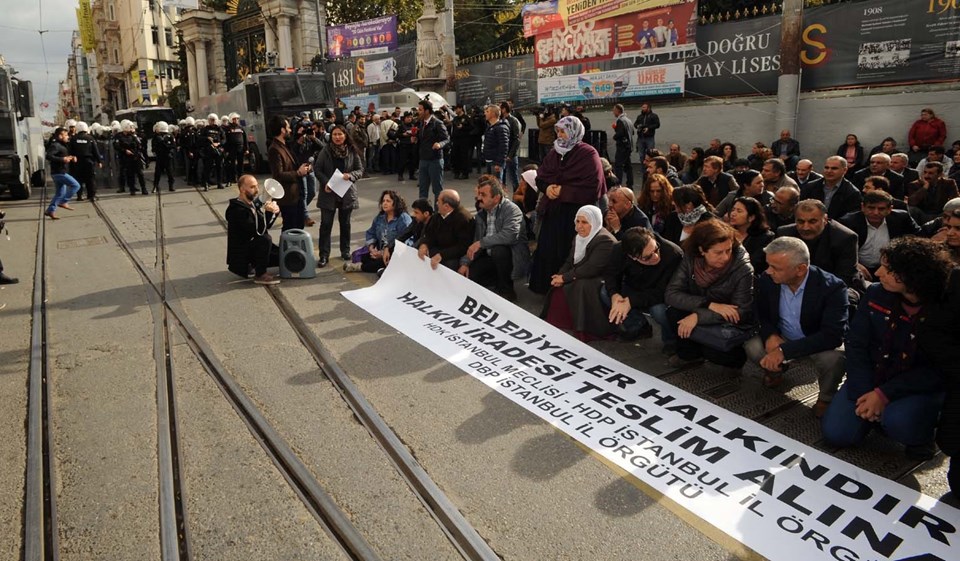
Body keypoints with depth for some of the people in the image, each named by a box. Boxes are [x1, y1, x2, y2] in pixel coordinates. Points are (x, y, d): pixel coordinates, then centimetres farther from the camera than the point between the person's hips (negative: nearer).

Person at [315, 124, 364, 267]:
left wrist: (350, 176, -18)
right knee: (326, 224, -2)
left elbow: (360, 170, 1)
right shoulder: (325, 151, -4)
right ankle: (324, 255, 3)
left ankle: (345, 251, 28)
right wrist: (325, 183, -15)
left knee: (345, 223, 13)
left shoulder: (352, 151, -3)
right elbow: (318, 169, 0)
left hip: (347, 192, 1)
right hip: (329, 192, -1)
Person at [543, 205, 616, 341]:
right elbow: (569, 262, 8)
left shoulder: (605, 241, -20)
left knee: (580, 287, -32)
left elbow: (591, 269, -27)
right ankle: (553, 323, -5)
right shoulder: (578, 238, 9)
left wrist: (565, 278, -22)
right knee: (558, 286, -11)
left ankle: (585, 330, -23)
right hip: (580, 279, 8)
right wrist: (560, 276, -13)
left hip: (603, 282, -8)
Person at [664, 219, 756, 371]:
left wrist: (698, 316, -32)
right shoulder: (690, 259, -15)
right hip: (707, 323, 4)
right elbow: (671, 294, -19)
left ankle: (735, 357, 4)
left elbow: (742, 313, -24)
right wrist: (710, 305, -29)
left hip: (732, 325, -3)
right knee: (673, 313, -24)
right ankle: (689, 353, 3)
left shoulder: (743, 269, -24)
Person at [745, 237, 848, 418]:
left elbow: (833, 335, -35)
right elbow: (761, 314, 1)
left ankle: (826, 397, -1)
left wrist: (784, 350, -41)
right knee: (752, 347, -24)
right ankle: (776, 368, 13)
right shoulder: (766, 281, -17)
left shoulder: (832, 287, -29)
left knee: (833, 358, -35)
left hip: (819, 343, -3)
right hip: (781, 338, 3)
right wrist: (770, 335, -24)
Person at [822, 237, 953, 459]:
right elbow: (855, 344, -6)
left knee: (898, 422, -34)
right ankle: (875, 411, 18)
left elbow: (936, 370, -16)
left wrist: (884, 394, -24)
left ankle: (922, 434, 2)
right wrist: (864, 393, -16)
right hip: (871, 377, 3)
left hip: (921, 388, -3)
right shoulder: (876, 294, -8)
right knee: (836, 433, -11)